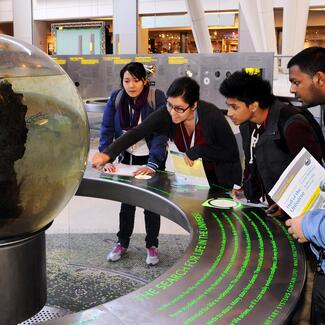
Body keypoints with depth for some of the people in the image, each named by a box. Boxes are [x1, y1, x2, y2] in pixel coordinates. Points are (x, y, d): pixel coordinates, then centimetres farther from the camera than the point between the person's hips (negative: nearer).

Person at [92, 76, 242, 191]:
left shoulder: (212, 115, -27)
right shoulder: (165, 115, -19)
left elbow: (232, 152, -20)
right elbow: (136, 133, -22)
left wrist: (197, 151, -27)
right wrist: (107, 154, -34)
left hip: (220, 178, -3)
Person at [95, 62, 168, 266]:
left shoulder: (157, 98, -21)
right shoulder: (116, 98, -10)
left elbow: (161, 133, -25)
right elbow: (107, 129, -12)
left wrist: (152, 164, -35)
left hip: (152, 158, -3)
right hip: (128, 157, 3)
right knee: (126, 201, 12)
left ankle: (152, 245, 22)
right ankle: (123, 243, 28)